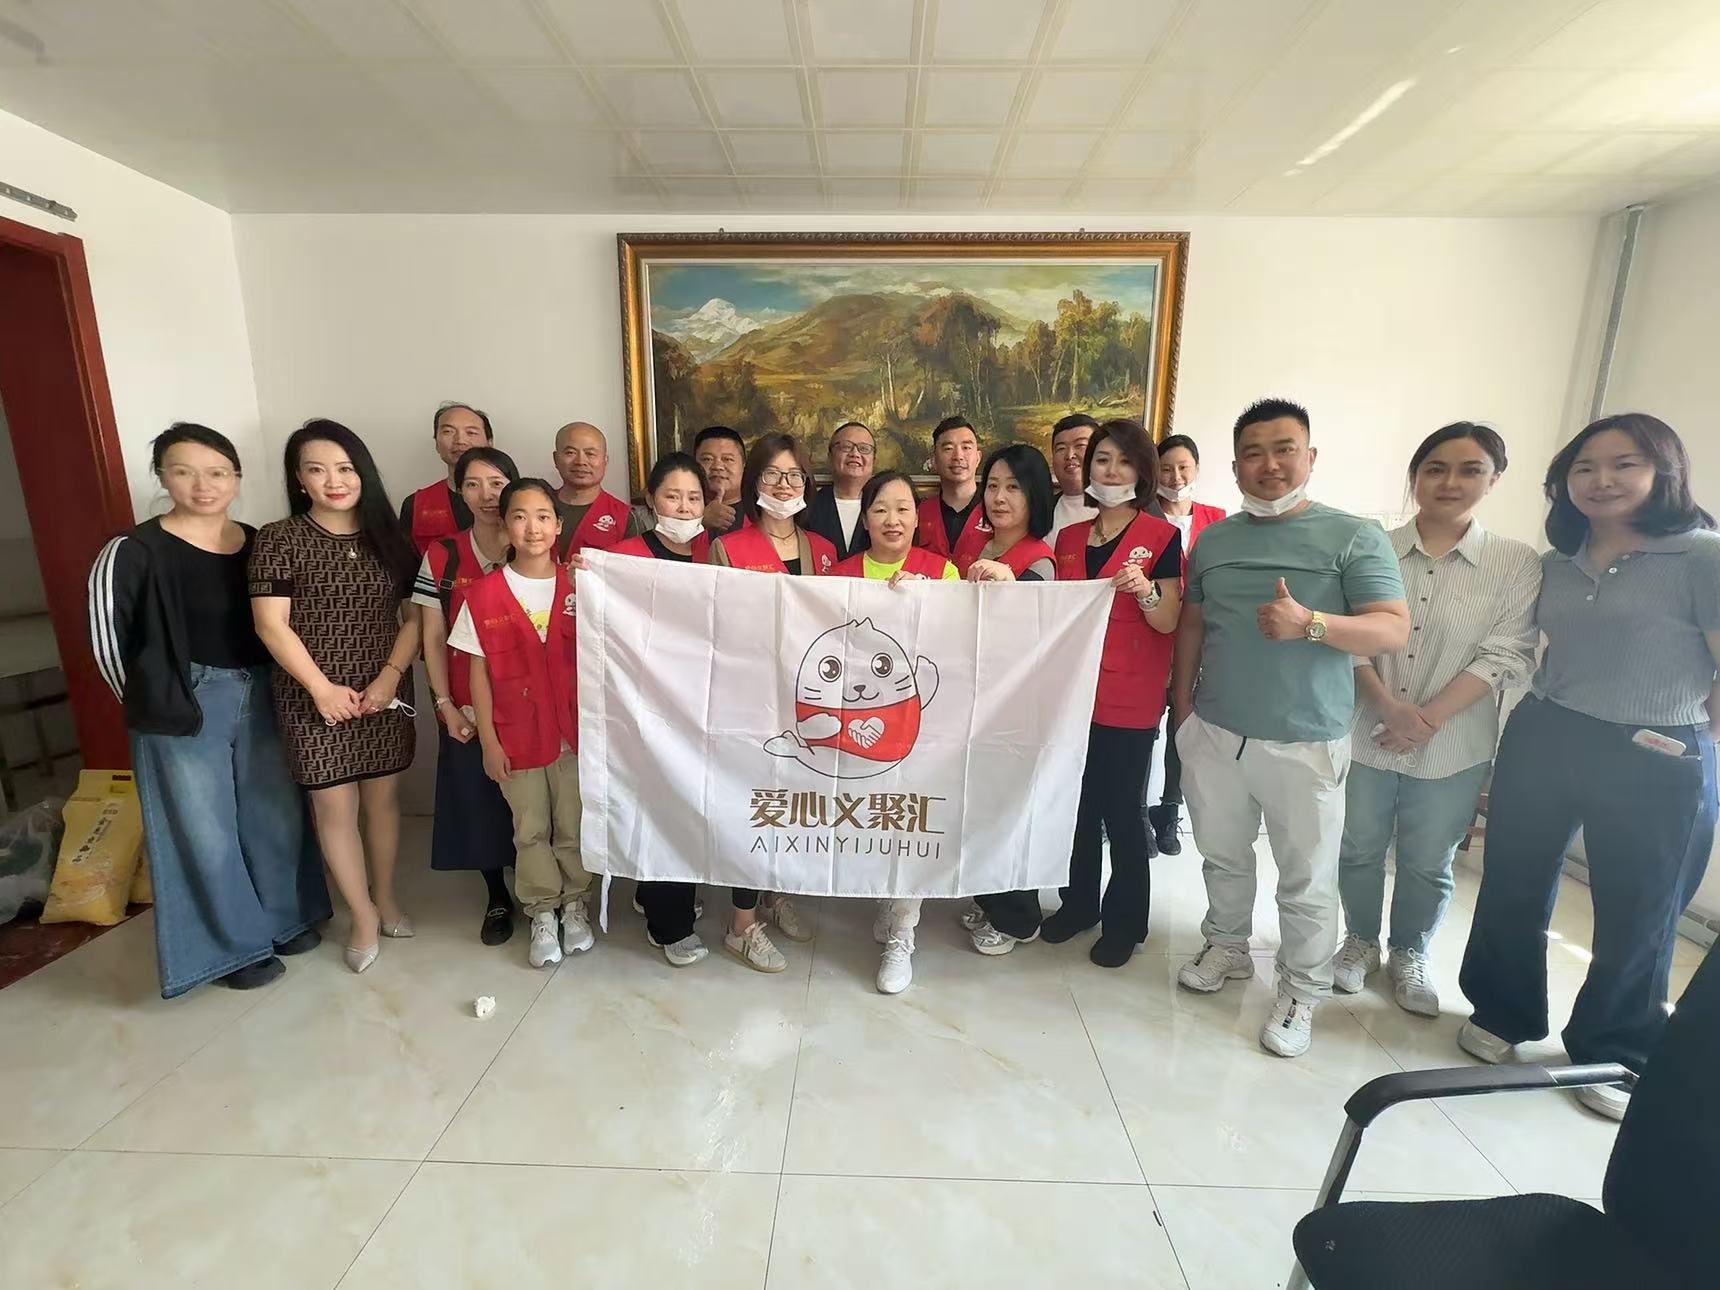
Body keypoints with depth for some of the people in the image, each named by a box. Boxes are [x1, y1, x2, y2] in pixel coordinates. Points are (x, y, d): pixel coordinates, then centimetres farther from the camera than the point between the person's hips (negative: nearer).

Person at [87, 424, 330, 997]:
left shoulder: (258, 544, 3)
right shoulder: (135, 552, -10)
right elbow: (108, 638, -5)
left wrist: (275, 687, 3)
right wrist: (153, 703, -1)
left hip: (262, 696, 4)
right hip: (187, 704, -4)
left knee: (276, 813, 14)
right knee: (206, 830, 7)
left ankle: (286, 917, 34)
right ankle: (236, 944, 24)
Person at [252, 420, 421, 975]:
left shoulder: (387, 535, 4)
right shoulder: (278, 540, -5)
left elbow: (414, 614, 2)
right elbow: (271, 626, -8)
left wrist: (391, 675, -9)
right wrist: (321, 687, -13)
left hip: (385, 692, 3)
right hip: (313, 698, -2)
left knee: (382, 798, 11)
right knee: (333, 805, 4)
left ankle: (386, 900, 29)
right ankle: (364, 916, 20)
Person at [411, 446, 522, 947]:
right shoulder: (441, 556, 2)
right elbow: (433, 637, 3)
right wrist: (445, 704, -2)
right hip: (466, 705, 1)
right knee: (477, 798, 8)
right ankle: (496, 898, 28)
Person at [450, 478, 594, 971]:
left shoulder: (579, 587, -1)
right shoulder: (483, 594, -3)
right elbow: (479, 672, -1)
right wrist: (488, 740, -2)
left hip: (574, 731, 1)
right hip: (516, 735, 0)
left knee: (574, 827, 12)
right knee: (531, 830, 12)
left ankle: (574, 905, 31)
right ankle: (542, 914, 29)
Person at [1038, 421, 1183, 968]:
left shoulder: (1161, 536, -4)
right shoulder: (1068, 538, 10)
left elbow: (1169, 622, -7)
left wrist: (1144, 589, -26)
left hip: (1129, 701, -4)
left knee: (1120, 811, 5)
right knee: (1077, 804, 14)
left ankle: (1125, 921, 25)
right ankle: (1078, 902, 33)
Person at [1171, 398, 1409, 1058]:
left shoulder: (1356, 536, -5)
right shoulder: (1213, 540, 8)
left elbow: (1394, 631, -10)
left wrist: (1309, 623, -28)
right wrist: (1182, 702, 12)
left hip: (1306, 743, -4)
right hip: (1213, 733, 4)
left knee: (1308, 880, 7)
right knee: (1223, 856, 18)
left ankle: (1300, 993, 27)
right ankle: (1227, 948, 39)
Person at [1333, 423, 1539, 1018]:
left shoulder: (1518, 563, -2)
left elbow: (1506, 654, -7)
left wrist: (1429, 717, -16)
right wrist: (1388, 705, -16)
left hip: (1452, 746, 0)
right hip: (1365, 733, 0)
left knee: (1428, 862, 15)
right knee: (1358, 848, 13)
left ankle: (1410, 954, 38)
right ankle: (1361, 941, 36)